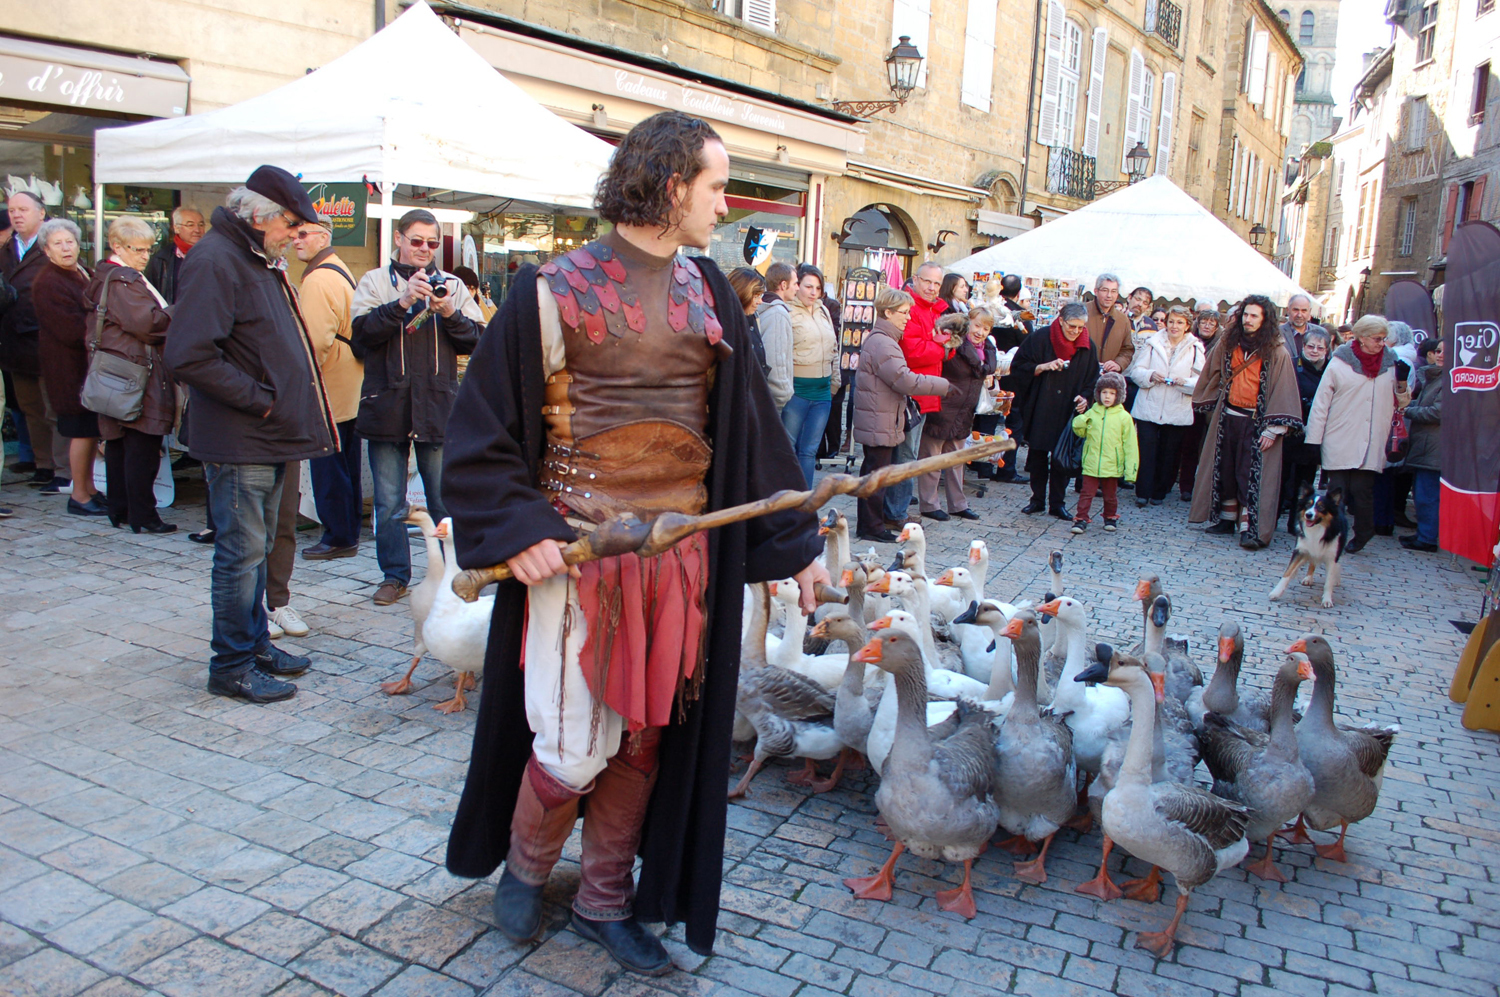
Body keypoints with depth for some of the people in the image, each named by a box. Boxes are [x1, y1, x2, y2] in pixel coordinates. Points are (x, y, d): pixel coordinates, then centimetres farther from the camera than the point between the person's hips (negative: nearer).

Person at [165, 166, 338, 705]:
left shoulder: (260, 261, 17)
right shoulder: (215, 260, -15)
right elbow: (189, 355, -24)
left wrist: (286, 403, 11)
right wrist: (258, 400, -19)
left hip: (269, 437, 10)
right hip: (238, 440, -10)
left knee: (256, 548, 17)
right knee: (241, 552, -2)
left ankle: (255, 643, 29)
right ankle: (232, 664, 8)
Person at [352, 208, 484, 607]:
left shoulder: (452, 285, 10)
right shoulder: (376, 281, 6)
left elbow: (476, 339, 2)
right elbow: (362, 330, -10)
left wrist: (449, 314, -15)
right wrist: (403, 302, -20)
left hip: (438, 408, 0)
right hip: (387, 406, 0)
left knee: (445, 499, 5)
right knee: (389, 502, 7)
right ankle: (395, 575, 20)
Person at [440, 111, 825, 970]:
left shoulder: (709, 293, 8)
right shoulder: (555, 288, -6)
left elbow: (751, 424, 11)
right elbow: (484, 427, -2)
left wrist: (794, 541, 11)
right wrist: (517, 529, -14)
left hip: (683, 550, 5)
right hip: (578, 547, -4)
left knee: (648, 737, 12)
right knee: (574, 748, 0)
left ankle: (606, 900, 32)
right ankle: (526, 865, 32)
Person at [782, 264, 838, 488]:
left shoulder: (823, 311, 14)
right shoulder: (788, 312, -8)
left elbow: (833, 350, 22)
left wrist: (834, 382, 17)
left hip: (822, 391, 6)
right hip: (797, 389, -6)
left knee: (809, 451, 6)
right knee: (788, 448, 1)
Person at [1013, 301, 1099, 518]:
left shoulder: (1087, 347, 3)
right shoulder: (1040, 338, -5)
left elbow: (1092, 381, 10)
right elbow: (1018, 367, -4)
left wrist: (1084, 397, -8)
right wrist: (1043, 367, -18)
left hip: (1069, 412, 1)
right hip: (1040, 411, -1)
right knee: (1038, 455, 5)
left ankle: (1057, 504, 12)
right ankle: (1037, 499, 18)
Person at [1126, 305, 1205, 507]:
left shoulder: (1195, 349, 4)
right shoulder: (1153, 343, 5)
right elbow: (1136, 371, 3)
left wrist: (1185, 382, -17)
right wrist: (1150, 375, -17)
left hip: (1177, 412, 1)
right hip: (1148, 407, 0)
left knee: (1169, 453, 6)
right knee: (1146, 450, -5)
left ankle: (1159, 492, 18)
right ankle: (1142, 492, 2)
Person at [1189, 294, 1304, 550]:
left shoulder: (1277, 353, -7)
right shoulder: (1228, 343, 6)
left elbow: (1282, 391, -9)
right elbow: (1213, 373, 20)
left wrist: (1273, 429, -14)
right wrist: (1210, 405, 14)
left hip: (1256, 422, -5)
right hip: (1227, 417, 5)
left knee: (1251, 474, -7)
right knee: (1225, 469, 10)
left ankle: (1248, 528, -5)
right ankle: (1227, 519, 21)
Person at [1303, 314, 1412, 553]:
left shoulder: (1390, 364, 9)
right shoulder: (1339, 363, -1)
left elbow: (1400, 403, 16)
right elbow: (1321, 403, -1)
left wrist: (1402, 382, -3)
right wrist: (1313, 440, -5)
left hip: (1372, 444, 2)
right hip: (1339, 442, -2)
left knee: (1362, 489, -2)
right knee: (1338, 490, -2)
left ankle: (1362, 533, 19)